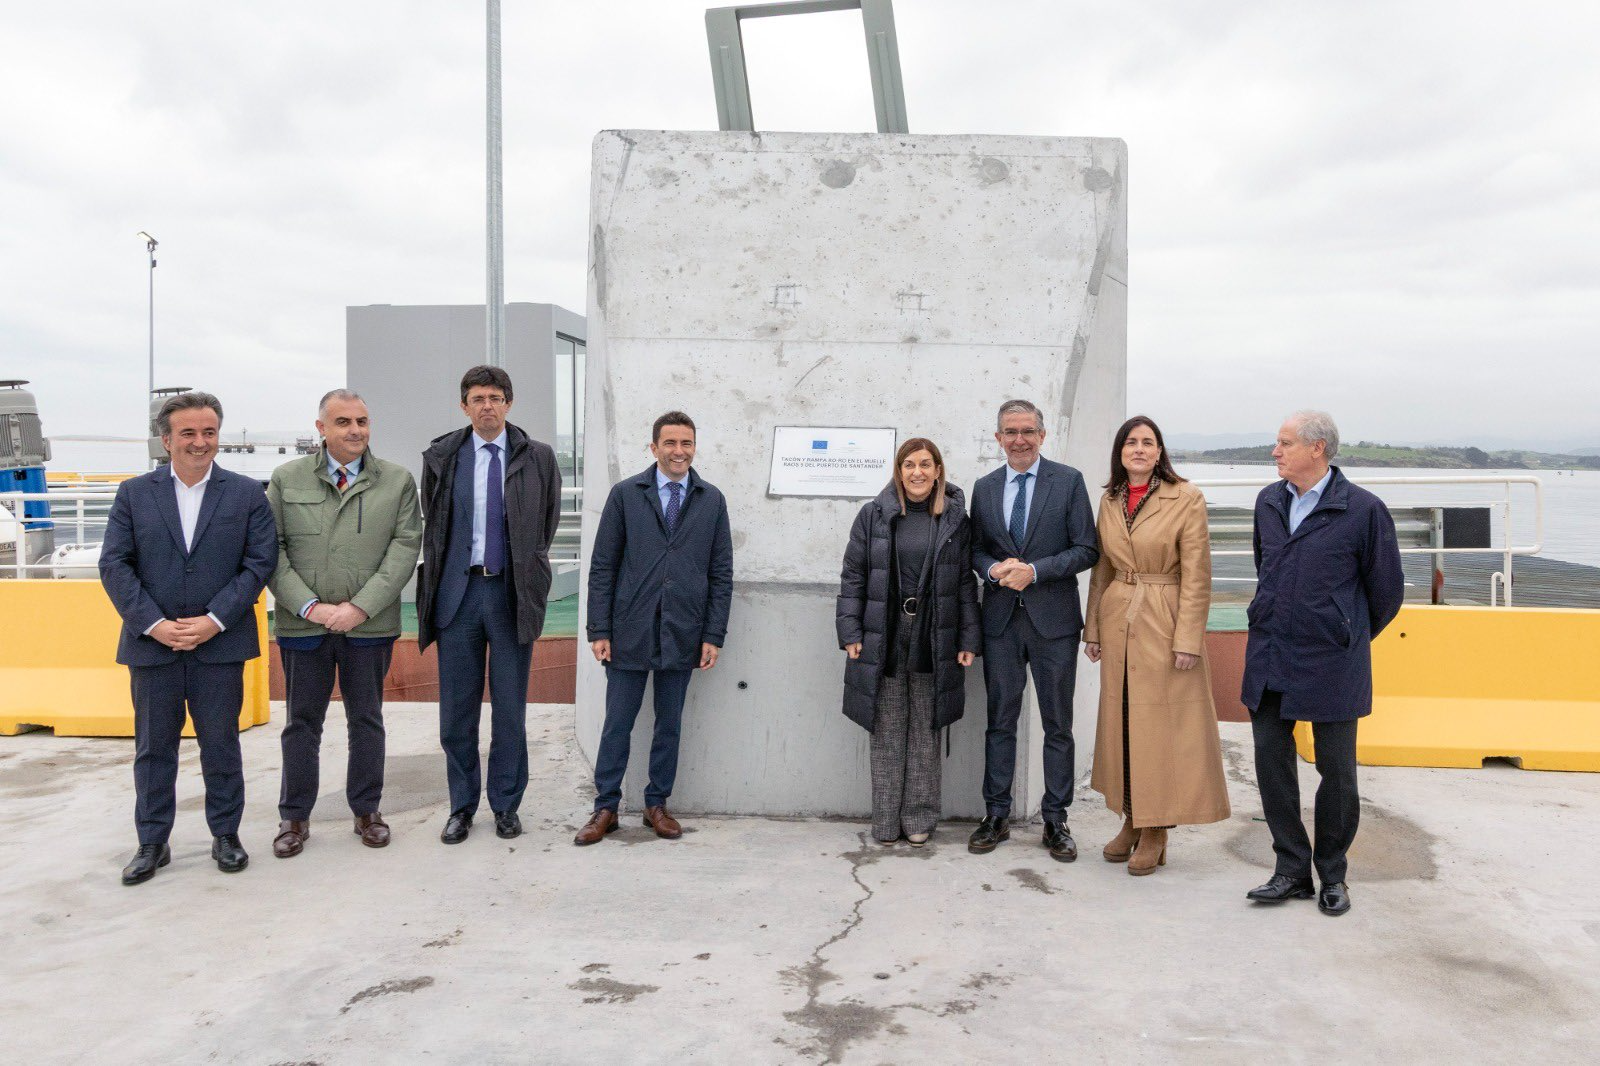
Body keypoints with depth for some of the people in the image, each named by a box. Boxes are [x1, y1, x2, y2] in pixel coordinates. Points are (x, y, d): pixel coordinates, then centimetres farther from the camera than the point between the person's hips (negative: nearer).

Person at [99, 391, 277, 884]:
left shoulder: (247, 494, 2)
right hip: (152, 642, 1)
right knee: (153, 746, 11)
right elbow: (114, 565, 0)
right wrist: (153, 624, -11)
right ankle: (152, 843, 23)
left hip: (219, 644, -1)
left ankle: (226, 835, 22)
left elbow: (260, 562, -4)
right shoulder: (134, 493, 5)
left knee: (221, 743, 8)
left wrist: (214, 621, -12)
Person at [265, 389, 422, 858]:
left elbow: (405, 548, -4)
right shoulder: (287, 479, 4)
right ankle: (294, 816, 22)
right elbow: (272, 549, 1)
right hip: (303, 623, 0)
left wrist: (360, 607, -12)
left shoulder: (398, 481, 2)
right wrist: (309, 606, -11)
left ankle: (367, 811, 24)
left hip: (370, 625, 0)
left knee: (367, 721, 10)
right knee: (302, 723, 9)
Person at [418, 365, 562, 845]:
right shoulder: (441, 456, 4)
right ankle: (462, 806, 21)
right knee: (456, 707, 7)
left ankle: (506, 805, 20)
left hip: (512, 592, -1)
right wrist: (439, 577, 11)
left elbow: (549, 520, 11)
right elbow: (432, 524, 13)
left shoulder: (538, 457, 1)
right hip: (458, 590, 1)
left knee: (510, 707, 6)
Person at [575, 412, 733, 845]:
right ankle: (606, 808, 18)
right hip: (630, 631, -1)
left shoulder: (712, 500, 5)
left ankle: (657, 805, 25)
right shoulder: (625, 495, 1)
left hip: (682, 635, 1)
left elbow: (721, 573, 5)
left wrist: (713, 635, 0)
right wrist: (599, 630, -5)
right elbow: (602, 567, 1)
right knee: (617, 724, 5)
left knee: (670, 724, 11)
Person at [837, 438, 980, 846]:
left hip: (933, 642, 1)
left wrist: (968, 640, 1)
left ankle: (919, 818, 19)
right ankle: (887, 820, 16)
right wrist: (850, 632, -4)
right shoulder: (874, 515, 2)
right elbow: (853, 576, 3)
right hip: (883, 640, 0)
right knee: (887, 733, 6)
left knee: (925, 733, 8)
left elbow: (965, 583, 6)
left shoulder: (955, 520, 4)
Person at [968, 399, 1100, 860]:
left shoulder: (1069, 481, -1)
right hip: (1000, 618, 3)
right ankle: (996, 817, 19)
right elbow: (976, 548, 13)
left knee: (1058, 725, 6)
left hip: (1053, 618, -2)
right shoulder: (984, 487, 9)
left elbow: (1087, 549, -4)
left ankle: (1055, 821, 17)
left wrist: (1034, 571, -16)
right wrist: (994, 569, -10)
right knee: (1000, 720, 9)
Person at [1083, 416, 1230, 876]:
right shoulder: (1110, 500, 9)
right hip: (1118, 622, 5)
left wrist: (1188, 639, -14)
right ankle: (1131, 821, 22)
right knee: (1122, 720, 9)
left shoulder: (1186, 499, -7)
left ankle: (1155, 832, 11)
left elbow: (1197, 575, -9)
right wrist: (1092, 629, 11)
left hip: (1164, 624, -5)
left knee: (1163, 724, 0)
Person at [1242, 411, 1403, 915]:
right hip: (1269, 659, 5)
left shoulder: (1363, 510, -10)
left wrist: (1349, 636, 11)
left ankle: (1331, 875, 23)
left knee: (1336, 770, 6)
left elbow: (1386, 589, 0)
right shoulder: (1268, 501, 7)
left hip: (1331, 664, -5)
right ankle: (1292, 871, 19)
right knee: (1271, 761, 6)